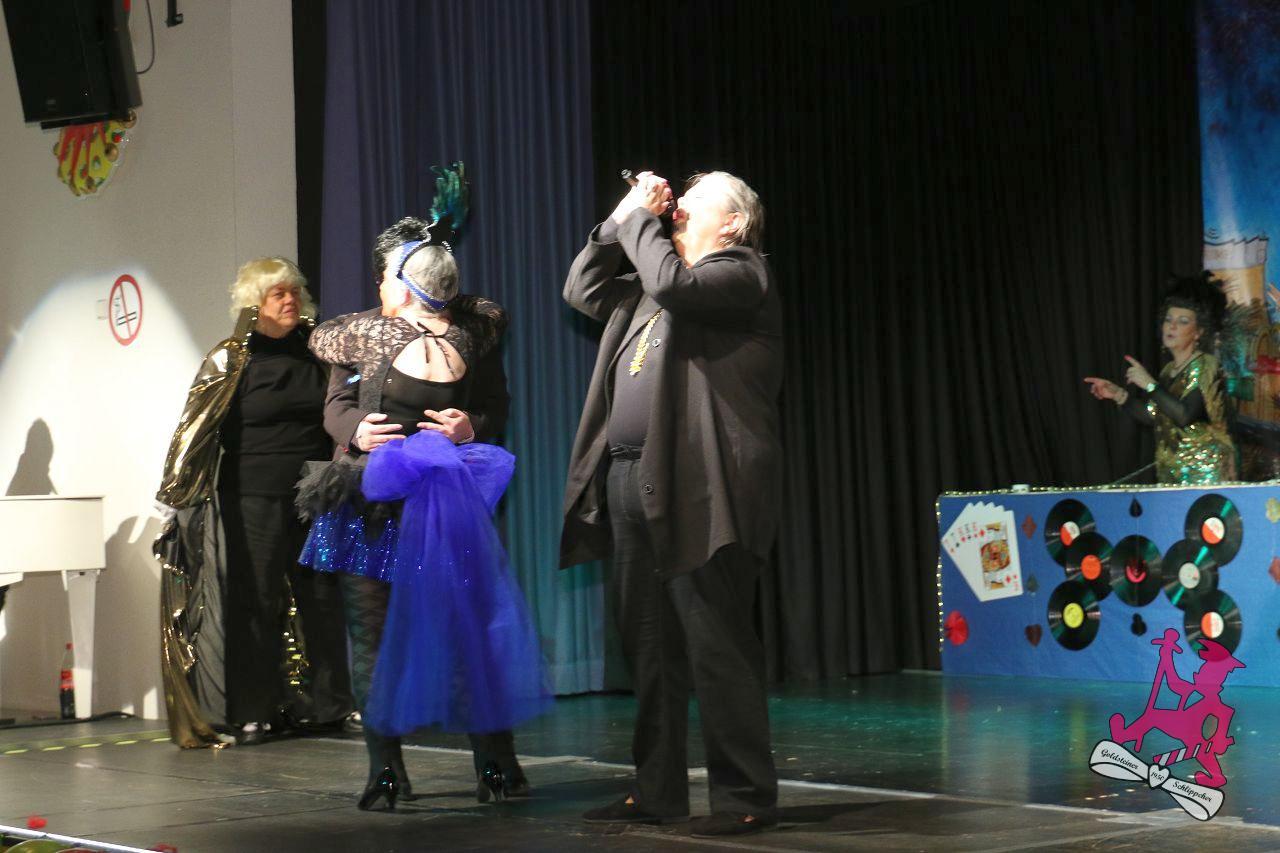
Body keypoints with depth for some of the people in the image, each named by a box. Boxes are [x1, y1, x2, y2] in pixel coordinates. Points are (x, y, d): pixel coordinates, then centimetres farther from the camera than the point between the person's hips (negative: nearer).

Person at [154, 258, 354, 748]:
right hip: (255, 500, -4)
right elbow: (197, 430, -4)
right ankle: (253, 714, 5)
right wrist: (177, 494, -8)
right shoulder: (231, 359, -1)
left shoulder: (314, 352, 12)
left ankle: (325, 706, 14)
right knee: (256, 603, -2)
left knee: (321, 600, 4)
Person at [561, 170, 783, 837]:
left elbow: (671, 282, -21)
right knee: (647, 644, 12)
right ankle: (657, 791, 20)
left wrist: (638, 219, -6)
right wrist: (621, 216, 17)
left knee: (715, 644, -8)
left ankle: (746, 797, -2)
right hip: (629, 480, 9)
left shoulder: (740, 274, -3)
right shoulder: (652, 289, 22)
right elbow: (582, 291, 25)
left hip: (694, 487, -9)